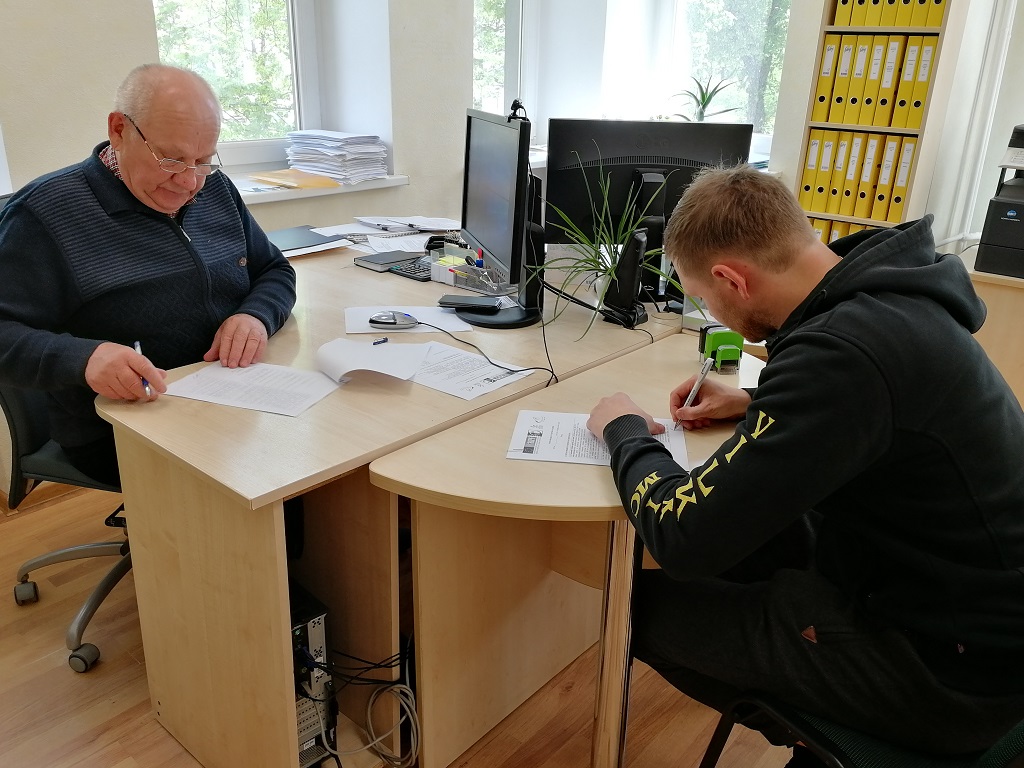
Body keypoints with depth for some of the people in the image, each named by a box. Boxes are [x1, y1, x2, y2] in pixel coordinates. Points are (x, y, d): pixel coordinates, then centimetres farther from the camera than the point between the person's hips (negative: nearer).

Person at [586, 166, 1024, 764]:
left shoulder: (844, 350, -31)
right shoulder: (888, 292, -2)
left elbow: (685, 538, -29)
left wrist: (626, 433, -10)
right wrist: (756, 404, 7)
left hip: (948, 676, -9)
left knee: (646, 604, -1)